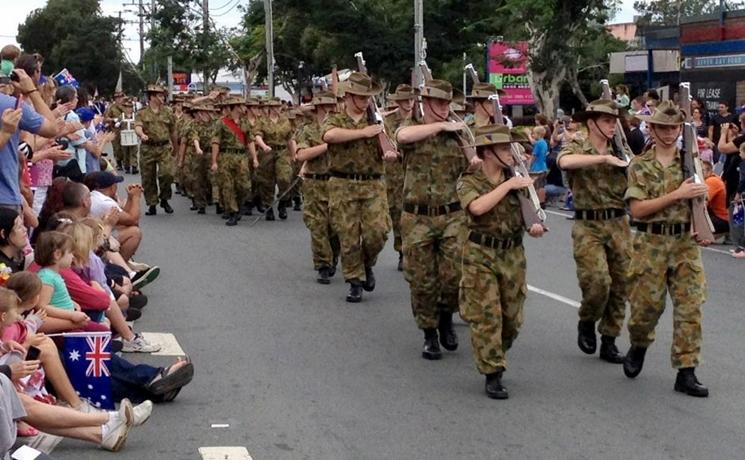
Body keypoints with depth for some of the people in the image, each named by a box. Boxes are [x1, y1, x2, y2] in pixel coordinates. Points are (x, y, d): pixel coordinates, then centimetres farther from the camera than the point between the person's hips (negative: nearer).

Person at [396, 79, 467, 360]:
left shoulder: (458, 135, 7)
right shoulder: (411, 127, 1)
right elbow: (403, 136, -25)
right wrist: (441, 126, -18)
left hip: (452, 216, 1)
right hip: (417, 218, -1)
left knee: (454, 274, -9)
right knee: (422, 281, 4)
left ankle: (446, 318, 20)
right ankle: (430, 335, 20)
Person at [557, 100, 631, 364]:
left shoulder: (621, 154, 12)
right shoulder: (576, 150, -1)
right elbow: (565, 162, -26)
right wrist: (605, 158, -27)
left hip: (618, 225, 4)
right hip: (588, 227, -4)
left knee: (619, 287, 5)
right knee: (597, 282, -15)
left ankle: (609, 341, 17)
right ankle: (586, 322, 14)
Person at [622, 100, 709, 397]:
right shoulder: (639, 166, 0)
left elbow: (700, 196, 18)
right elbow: (637, 209, -9)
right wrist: (676, 195, -15)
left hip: (685, 243, 2)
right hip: (651, 244, -2)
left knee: (690, 307, -3)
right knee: (647, 304, 1)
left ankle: (686, 372, 1)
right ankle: (638, 346, 32)